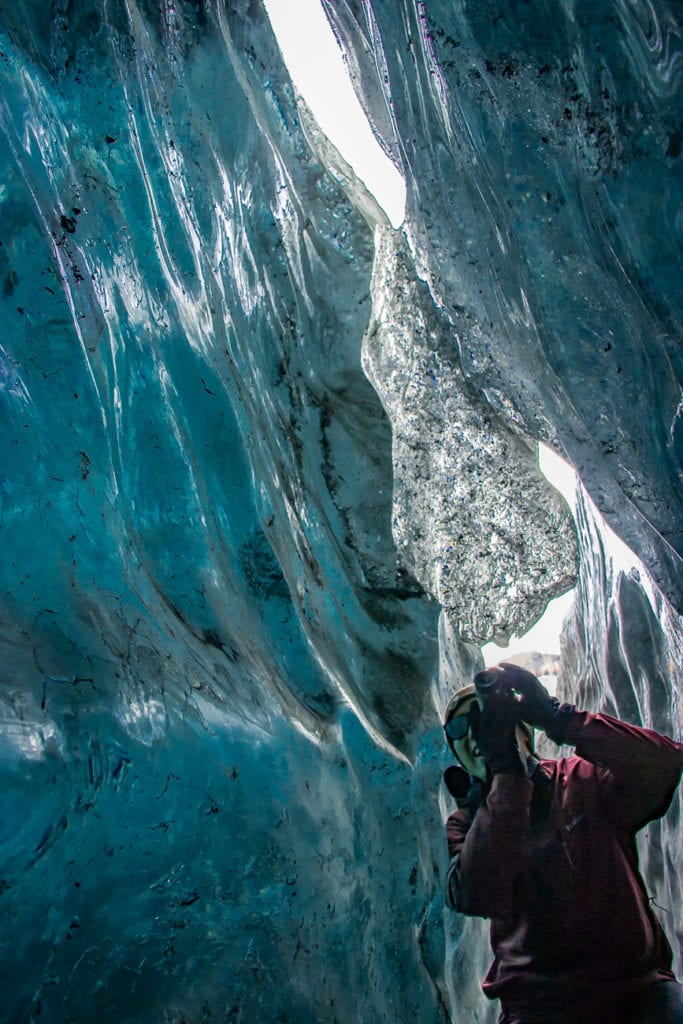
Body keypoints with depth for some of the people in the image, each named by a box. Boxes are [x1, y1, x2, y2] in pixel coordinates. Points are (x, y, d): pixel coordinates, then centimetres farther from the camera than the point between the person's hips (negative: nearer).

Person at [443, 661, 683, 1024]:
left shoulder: (585, 780, 3)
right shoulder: (466, 823, 4)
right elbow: (476, 897, -18)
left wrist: (556, 716, -22)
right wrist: (504, 769, -20)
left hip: (636, 987, 0)